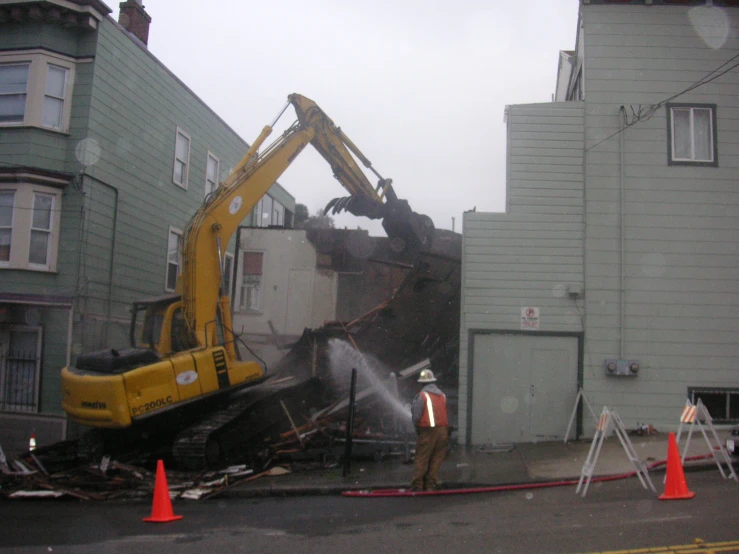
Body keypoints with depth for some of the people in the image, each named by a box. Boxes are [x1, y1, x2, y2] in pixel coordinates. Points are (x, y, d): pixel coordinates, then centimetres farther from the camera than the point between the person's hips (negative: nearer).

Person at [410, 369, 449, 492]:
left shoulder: (422, 396, -6)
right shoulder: (442, 395, 11)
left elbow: (416, 416, -7)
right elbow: (445, 413, 11)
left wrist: (417, 428, 10)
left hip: (427, 432, -5)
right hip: (443, 430, 5)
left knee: (421, 459, 1)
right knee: (436, 459, 8)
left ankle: (417, 485, 2)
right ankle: (430, 485, 9)